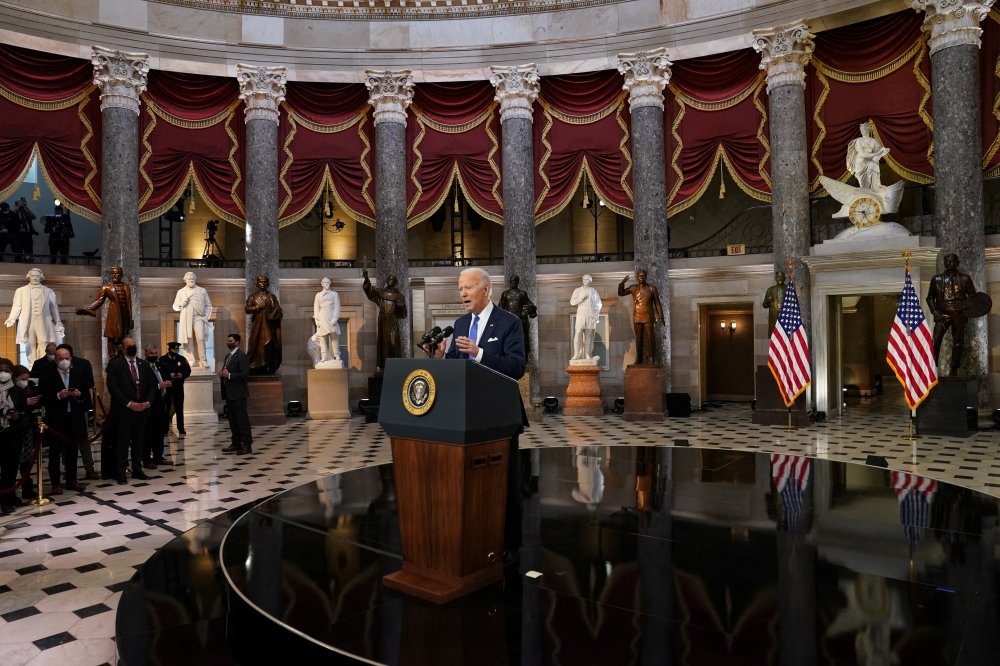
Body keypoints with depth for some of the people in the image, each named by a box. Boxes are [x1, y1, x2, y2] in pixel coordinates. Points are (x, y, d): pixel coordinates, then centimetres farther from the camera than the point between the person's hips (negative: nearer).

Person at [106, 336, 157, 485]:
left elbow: (152, 385, 10)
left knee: (139, 441, 11)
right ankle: (121, 473, 9)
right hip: (124, 410, -5)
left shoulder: (144, 364, 11)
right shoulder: (115, 364, -5)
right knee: (123, 442, 1)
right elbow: (113, 387, -12)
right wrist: (129, 404, -16)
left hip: (142, 409, 5)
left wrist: (147, 402, -7)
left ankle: (137, 470, 20)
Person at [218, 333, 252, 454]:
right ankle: (236, 443, 19)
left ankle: (247, 445, -3)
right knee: (232, 419, 12)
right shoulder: (228, 356, 17)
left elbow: (245, 374, -20)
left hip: (238, 393, -9)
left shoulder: (241, 356, -12)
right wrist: (222, 374, 2)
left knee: (242, 419, -6)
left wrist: (228, 375, -23)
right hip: (229, 393, 9)